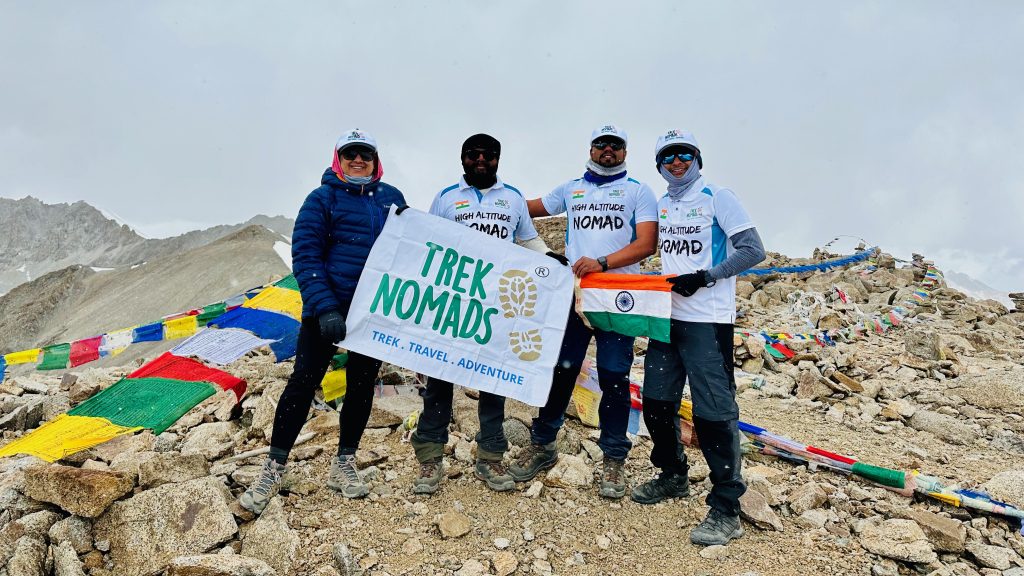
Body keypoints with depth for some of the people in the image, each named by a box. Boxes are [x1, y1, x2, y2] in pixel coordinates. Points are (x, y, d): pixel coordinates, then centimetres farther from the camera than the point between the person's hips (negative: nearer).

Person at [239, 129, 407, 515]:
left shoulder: (392, 199, 10)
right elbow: (305, 256, -8)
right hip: (328, 310, -4)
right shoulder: (322, 199, -2)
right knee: (303, 383, -3)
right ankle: (274, 468, 10)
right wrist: (324, 307, -20)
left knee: (362, 386, 10)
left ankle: (343, 465, 25)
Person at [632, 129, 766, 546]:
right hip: (667, 315, 7)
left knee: (713, 410, -7)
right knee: (656, 401, 12)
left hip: (708, 319, -7)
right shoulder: (661, 205, 15)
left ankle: (726, 509, 3)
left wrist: (704, 278, -16)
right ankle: (673, 476, 33)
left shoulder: (718, 198, -3)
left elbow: (753, 250, -8)